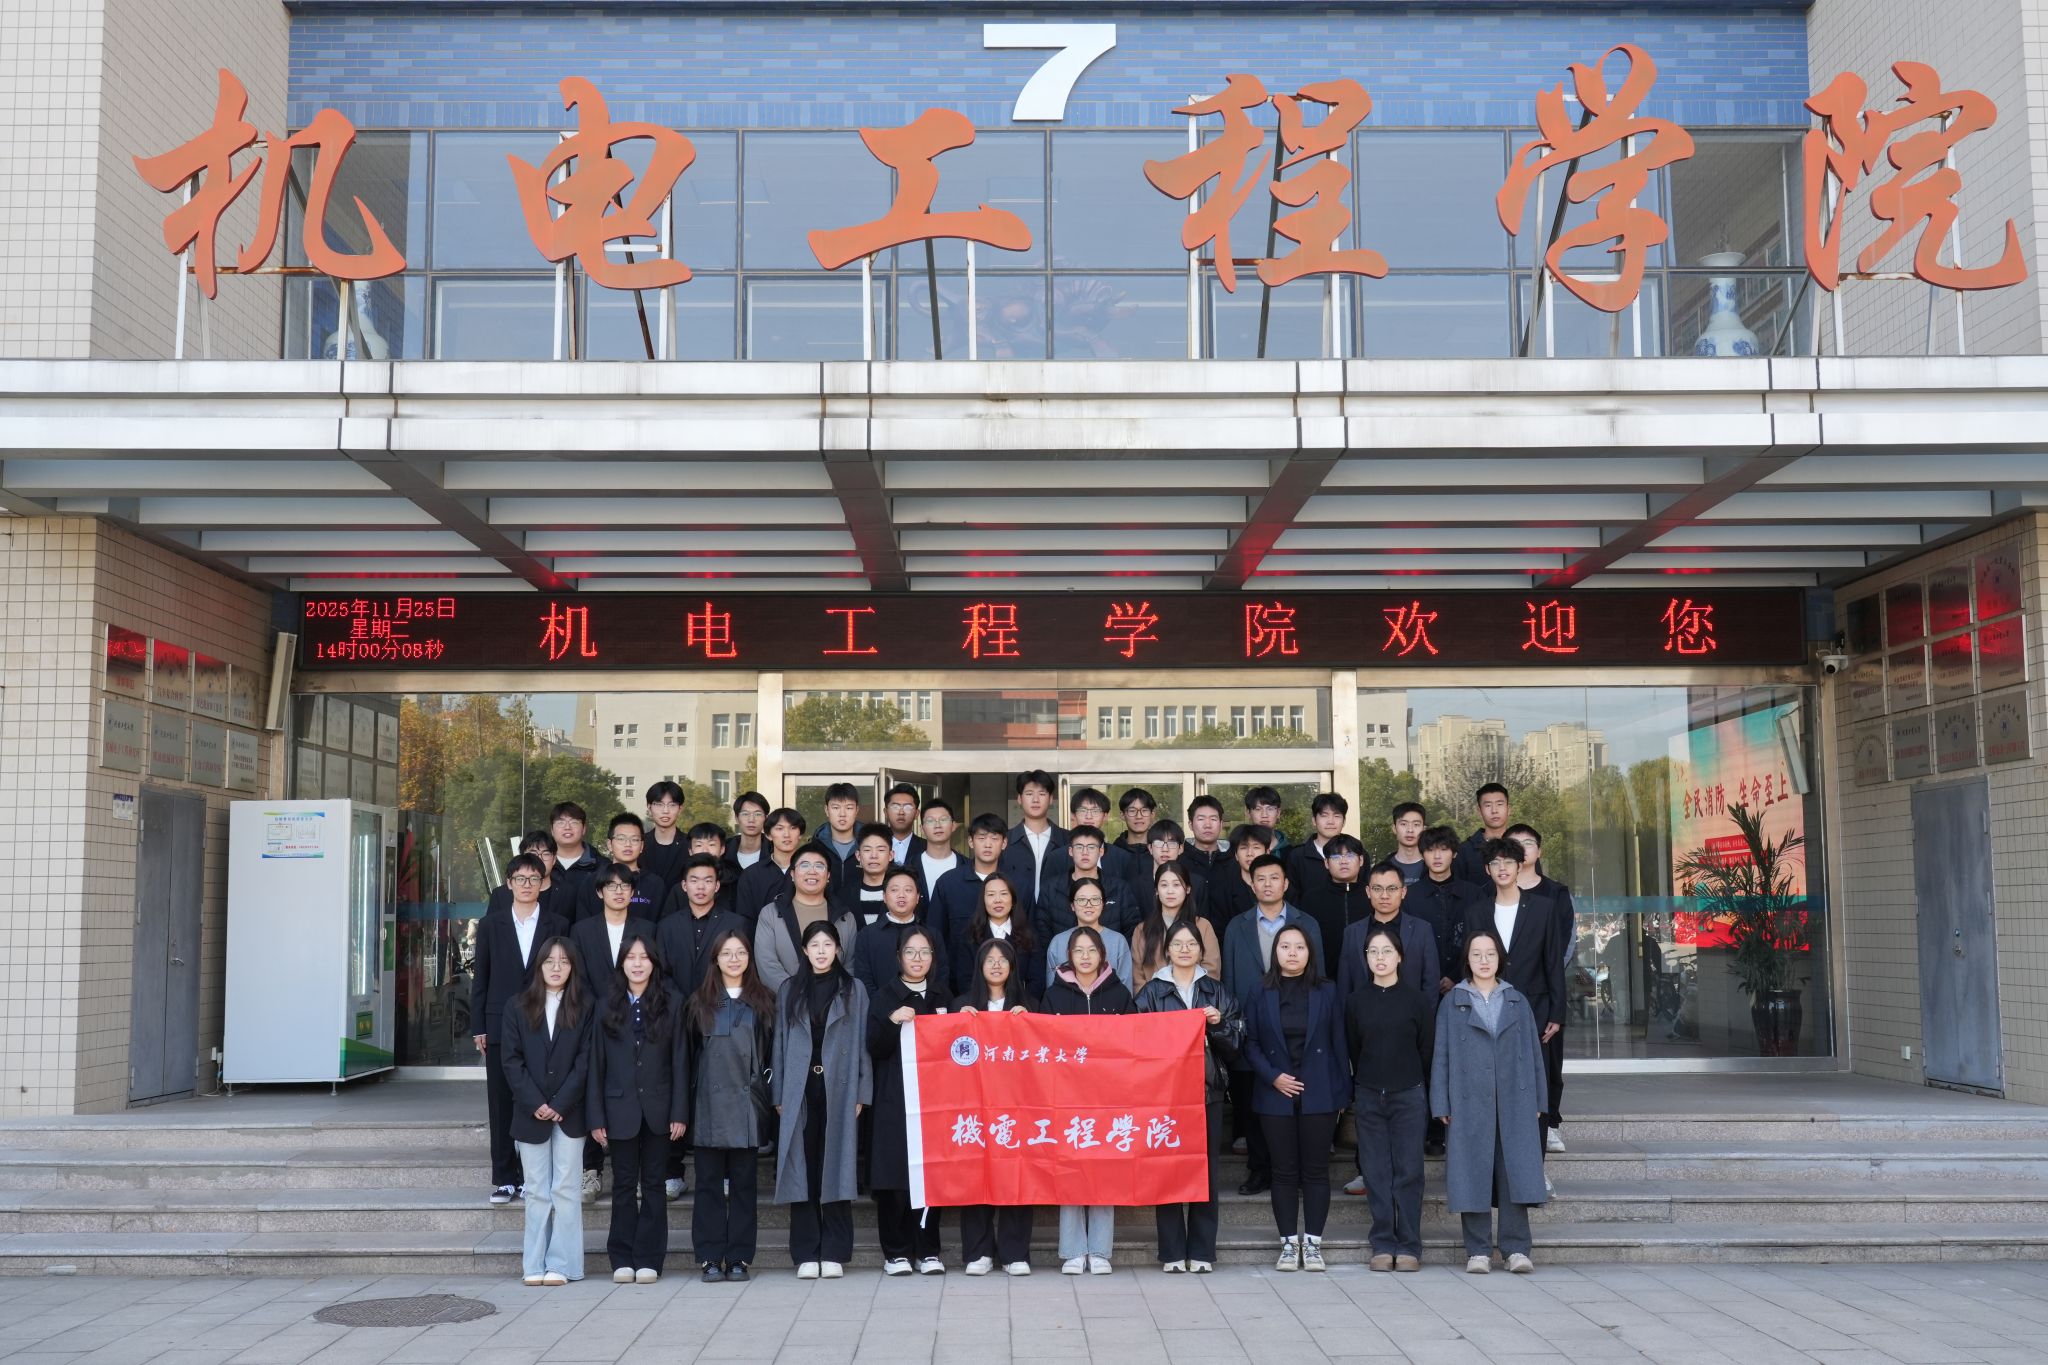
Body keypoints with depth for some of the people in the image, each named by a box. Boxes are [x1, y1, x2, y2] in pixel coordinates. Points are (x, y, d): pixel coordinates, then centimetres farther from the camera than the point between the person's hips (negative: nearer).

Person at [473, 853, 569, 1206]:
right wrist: (478, 1027, 3)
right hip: (501, 1025, 1)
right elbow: (481, 977, 8)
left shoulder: (558, 925, 5)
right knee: (501, 1103, 3)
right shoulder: (491, 924, 8)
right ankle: (504, 1177, 9)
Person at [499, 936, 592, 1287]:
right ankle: (535, 1265, 8)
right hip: (531, 1112, 1)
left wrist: (560, 1104, -11)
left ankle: (561, 1264, 2)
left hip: (569, 1112, -1)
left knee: (564, 1189, 0)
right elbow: (511, 1060, 0)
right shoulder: (517, 1007, 5)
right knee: (537, 1191, 5)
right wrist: (535, 1104, -9)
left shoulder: (584, 1007, 2)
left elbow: (585, 1059, -3)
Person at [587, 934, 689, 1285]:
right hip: (621, 1108, 1)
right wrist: (596, 1118, -2)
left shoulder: (671, 1004, 3)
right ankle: (622, 1259, 11)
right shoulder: (608, 1007, 5)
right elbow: (596, 1064, 3)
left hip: (657, 1109, 0)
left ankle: (648, 1259, 9)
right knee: (624, 1186, 5)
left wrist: (679, 1112, -6)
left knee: (653, 1185, 5)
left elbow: (680, 1061, 0)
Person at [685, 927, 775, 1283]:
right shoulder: (700, 1001, 9)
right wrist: (690, 1103, 5)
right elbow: (690, 1054, 9)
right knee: (709, 1184, 1)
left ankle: (738, 1258, 8)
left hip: (746, 1105, 0)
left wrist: (767, 1093, 1)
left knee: (743, 1184, 3)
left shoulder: (763, 1002, 8)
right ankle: (710, 1258, 5)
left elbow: (772, 1053, 8)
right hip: (710, 1106, 0)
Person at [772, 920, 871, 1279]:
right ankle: (805, 1254, 5)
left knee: (836, 1168, -1)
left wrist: (861, 1093, -3)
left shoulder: (854, 990, 7)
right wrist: (779, 1095, 3)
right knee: (802, 1170, 0)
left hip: (839, 1090, -1)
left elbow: (862, 1042, 4)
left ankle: (834, 1253, 4)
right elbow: (780, 1043, 9)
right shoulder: (790, 991, 11)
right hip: (800, 1091, 1)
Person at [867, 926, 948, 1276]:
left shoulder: (943, 998, 16)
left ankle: (926, 1251, 6)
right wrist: (892, 1022, -18)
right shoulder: (884, 998, 7)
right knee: (895, 1177, -6)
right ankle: (896, 1252, 2)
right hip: (895, 1100, -2)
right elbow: (874, 1048, -2)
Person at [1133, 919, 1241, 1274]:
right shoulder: (1152, 992, 6)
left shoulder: (1216, 992, 11)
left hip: (1208, 1088, 1)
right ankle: (1172, 1252, 6)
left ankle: (1202, 1251, 9)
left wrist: (1218, 1024, -10)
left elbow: (1235, 1043, 7)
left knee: (1206, 1168, 2)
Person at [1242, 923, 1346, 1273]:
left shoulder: (1327, 992, 4)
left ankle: (1312, 1243, 9)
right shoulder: (1261, 994, 3)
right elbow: (1251, 1043, 3)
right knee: (1284, 1171, 3)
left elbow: (1339, 1043, 4)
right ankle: (1289, 1244, 10)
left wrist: (1343, 1092, 1)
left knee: (1315, 1170, 2)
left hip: (1319, 1095, 0)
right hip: (1276, 1095, 0)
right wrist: (1272, 1077, -11)